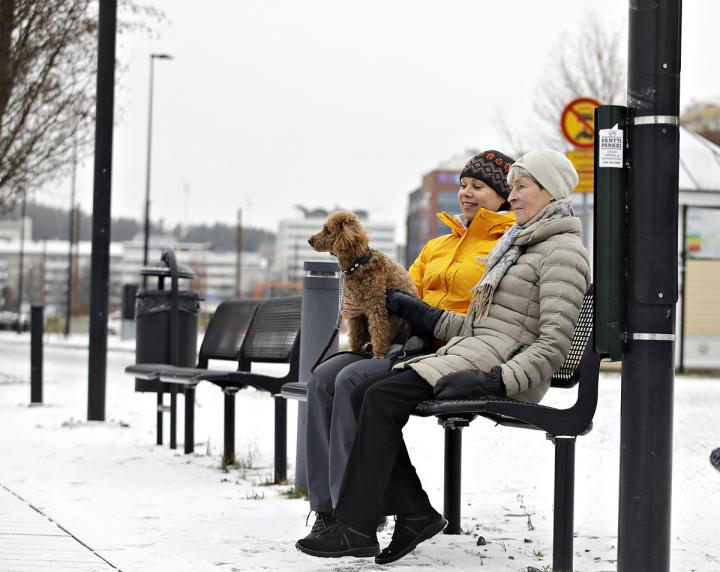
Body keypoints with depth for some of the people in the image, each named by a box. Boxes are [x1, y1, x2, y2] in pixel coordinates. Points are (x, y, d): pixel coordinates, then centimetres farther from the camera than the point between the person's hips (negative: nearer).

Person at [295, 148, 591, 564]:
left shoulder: (563, 252, -5)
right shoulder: (520, 245, 26)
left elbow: (554, 345, -15)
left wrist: (496, 380, -26)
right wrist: (426, 316, 17)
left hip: (502, 364, -9)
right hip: (470, 354, 9)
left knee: (382, 398, -22)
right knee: (365, 393, -9)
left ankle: (356, 527, -19)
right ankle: (415, 512, -9)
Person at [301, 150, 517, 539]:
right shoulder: (437, 246, 27)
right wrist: (363, 306, 0)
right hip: (410, 340, 8)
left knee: (352, 380, -27)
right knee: (323, 377, -16)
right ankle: (326, 509, -17)